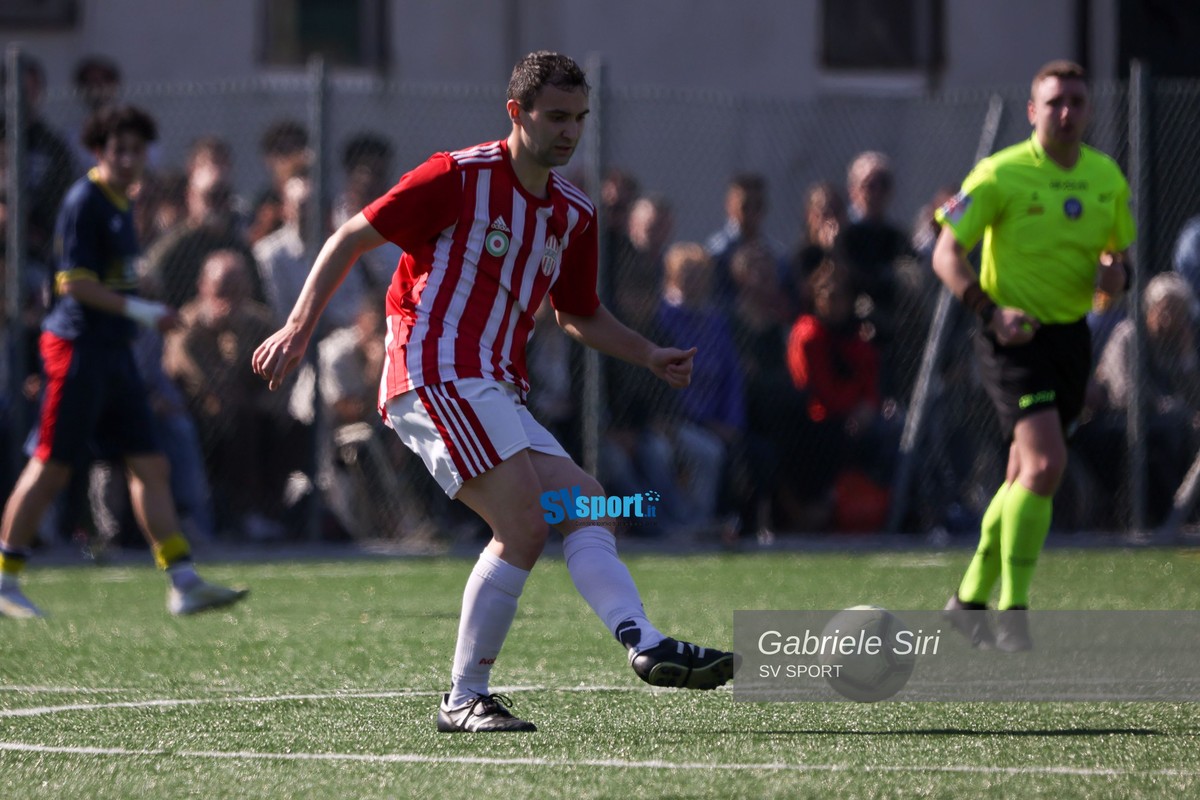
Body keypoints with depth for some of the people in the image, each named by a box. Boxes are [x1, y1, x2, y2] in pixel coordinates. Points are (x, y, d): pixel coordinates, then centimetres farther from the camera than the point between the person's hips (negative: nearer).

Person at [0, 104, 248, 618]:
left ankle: (184, 584, 1)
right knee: (51, 468, -4)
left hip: (113, 351, 9)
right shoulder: (84, 201, -12)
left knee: (150, 466, 3)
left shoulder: (120, 203, 15)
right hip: (78, 345, -9)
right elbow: (75, 282, -18)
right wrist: (140, 311, -19)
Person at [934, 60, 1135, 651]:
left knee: (1025, 479, 11)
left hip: (1071, 334, 6)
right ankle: (1013, 609, -13)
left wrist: (1115, 273, -5)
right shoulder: (1000, 175, -11)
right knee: (1046, 462, -21)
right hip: (1013, 336, -6)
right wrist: (991, 312, -22)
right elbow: (947, 253, -9)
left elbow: (1117, 249, 20)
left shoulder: (1106, 177, 6)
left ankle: (970, 598, 27)